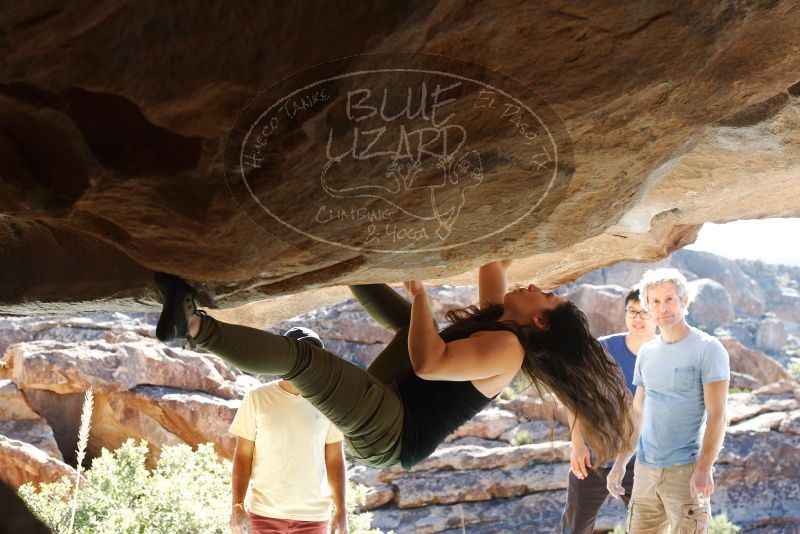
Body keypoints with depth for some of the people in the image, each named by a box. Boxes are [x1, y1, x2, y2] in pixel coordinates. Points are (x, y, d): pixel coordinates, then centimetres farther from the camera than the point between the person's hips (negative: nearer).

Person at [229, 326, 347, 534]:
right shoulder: (257, 399, -5)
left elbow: (335, 459, 4)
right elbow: (242, 456, -1)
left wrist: (341, 510, 1)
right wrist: (237, 506, -8)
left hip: (313, 515, 1)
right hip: (264, 513, -1)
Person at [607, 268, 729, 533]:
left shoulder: (708, 349, -7)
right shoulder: (646, 352, 10)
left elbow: (716, 416, -11)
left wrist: (704, 469, -19)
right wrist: (620, 462, 12)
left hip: (686, 469, -5)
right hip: (645, 468, 5)